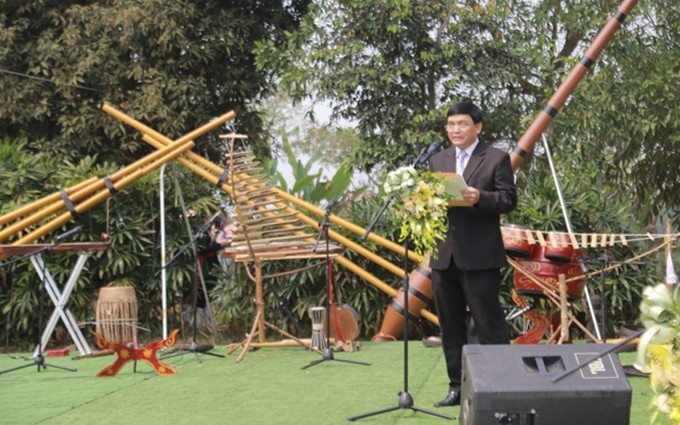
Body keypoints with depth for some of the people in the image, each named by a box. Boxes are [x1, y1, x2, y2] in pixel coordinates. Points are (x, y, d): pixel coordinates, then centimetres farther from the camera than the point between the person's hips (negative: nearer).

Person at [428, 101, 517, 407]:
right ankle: (457, 386, 17)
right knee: (450, 325, 9)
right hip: (443, 255, 6)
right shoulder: (437, 161, 15)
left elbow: (508, 200, -6)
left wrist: (479, 198, -22)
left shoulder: (496, 159, 0)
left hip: (480, 255, -5)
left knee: (489, 324, -4)